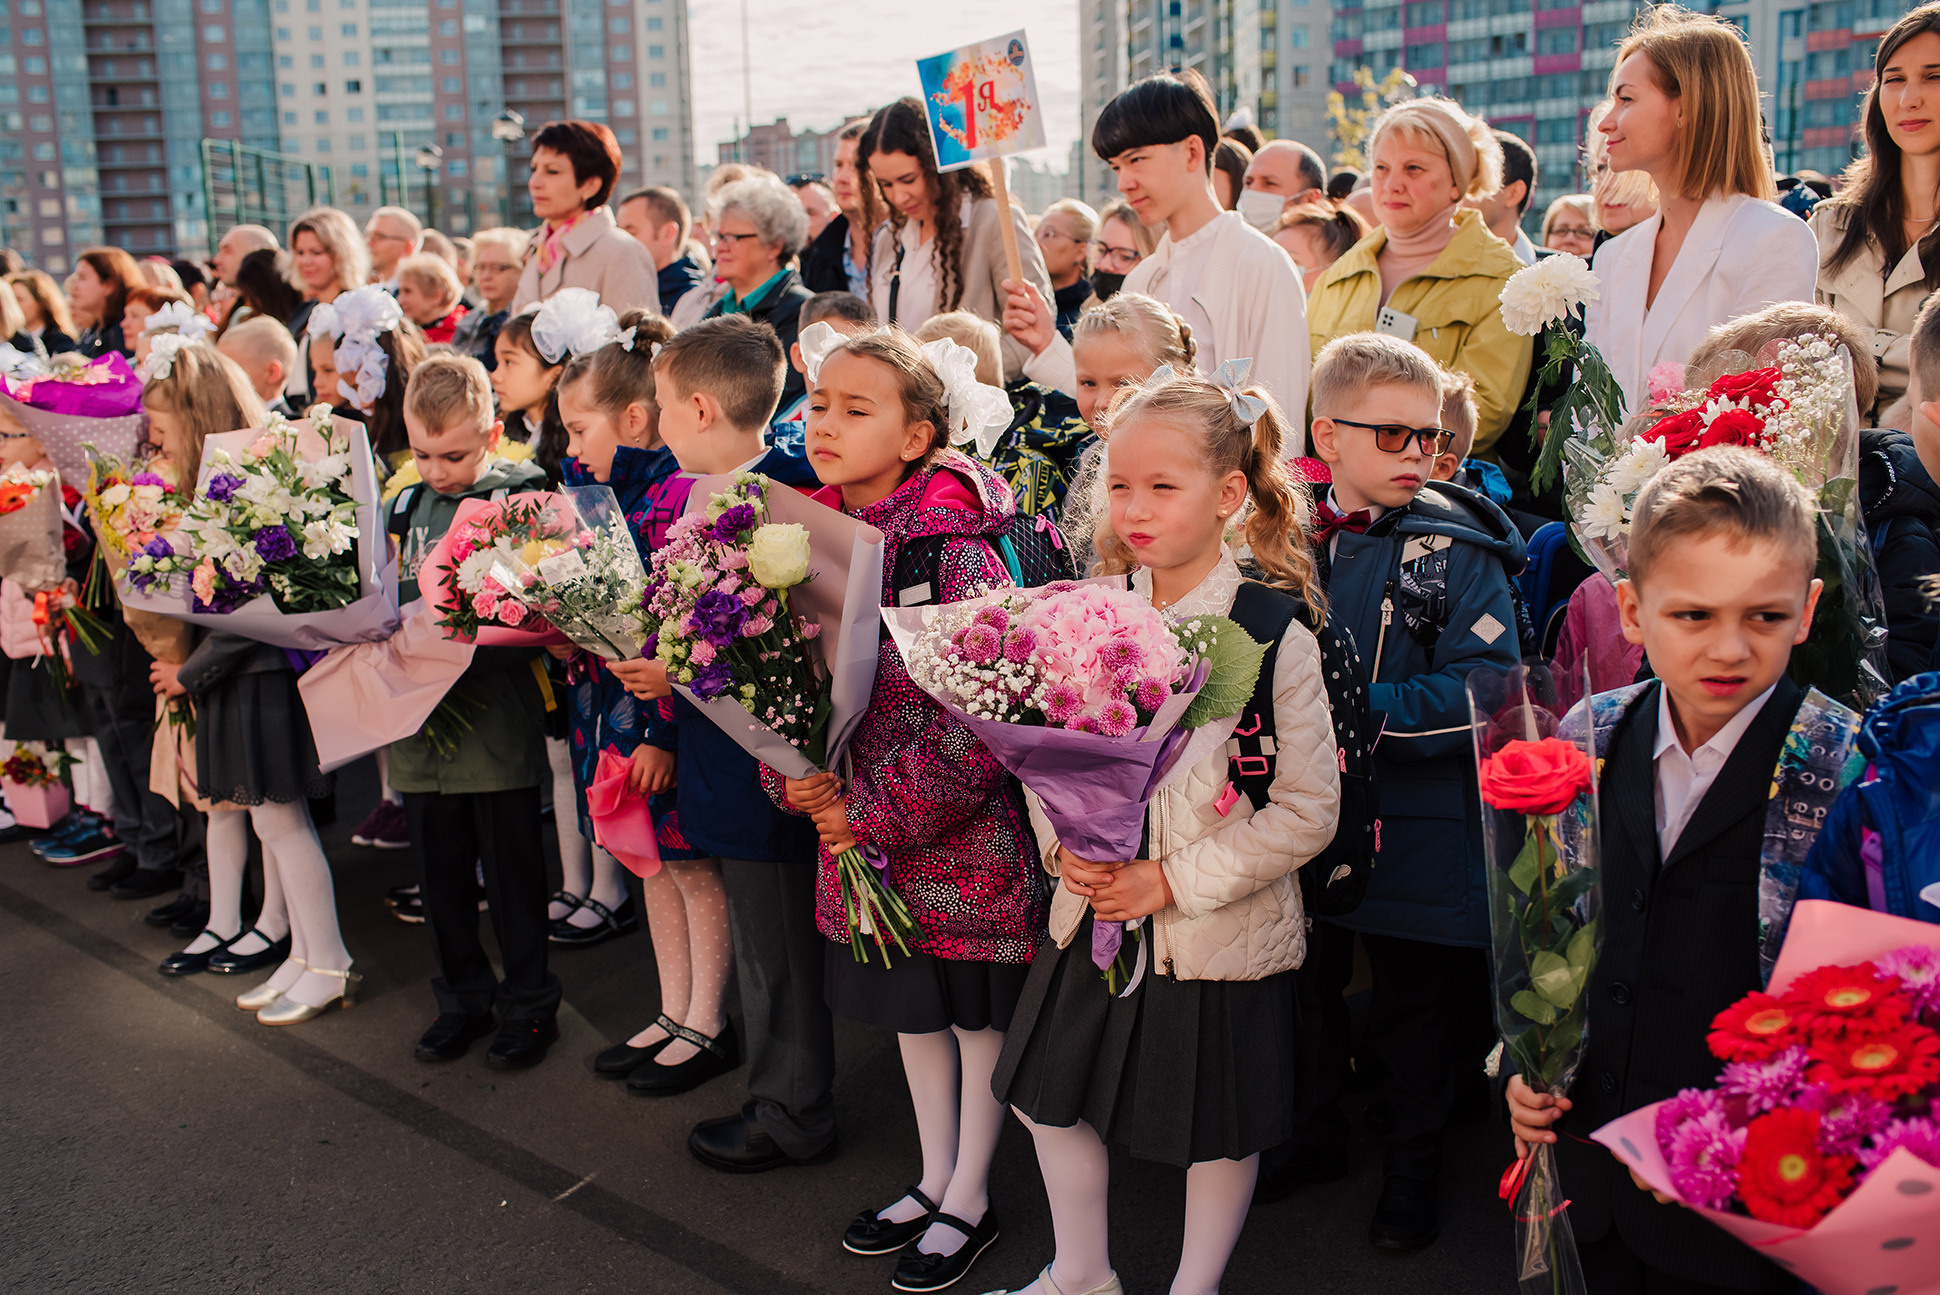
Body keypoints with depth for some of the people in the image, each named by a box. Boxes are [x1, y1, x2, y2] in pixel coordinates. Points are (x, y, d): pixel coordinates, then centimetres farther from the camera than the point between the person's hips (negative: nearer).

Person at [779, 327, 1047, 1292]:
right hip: (858, 829, 7)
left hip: (962, 836, -6)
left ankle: (970, 1200, 32)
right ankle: (935, 1180, 42)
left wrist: (875, 811, -19)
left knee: (978, 1013, 12)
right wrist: (799, 780, -9)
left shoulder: (957, 548, -20)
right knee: (910, 1010, 22)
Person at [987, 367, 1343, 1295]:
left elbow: (1307, 809, -15)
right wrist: (1060, 843, -11)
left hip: (1220, 932, -5)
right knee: (1050, 1095, 17)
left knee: (1220, 1129, 13)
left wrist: (1172, 880, -18)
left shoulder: (1275, 634, -16)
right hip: (1094, 915, 5)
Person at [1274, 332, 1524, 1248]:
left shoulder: (1458, 549, -12)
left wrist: (1358, 707, -24)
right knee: (1306, 985, 20)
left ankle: (1412, 1173, 34)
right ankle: (1313, 1135, 43)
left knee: (1414, 1008, 13)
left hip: (1415, 828, -3)